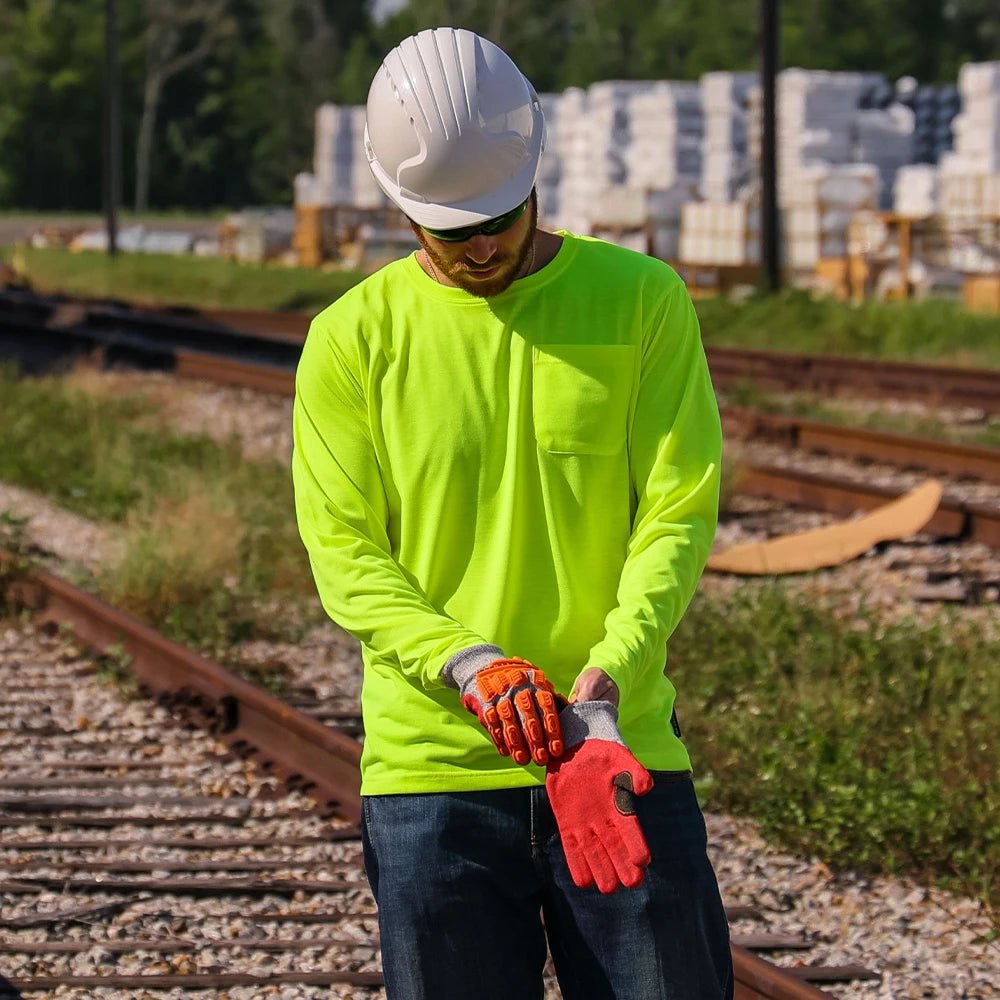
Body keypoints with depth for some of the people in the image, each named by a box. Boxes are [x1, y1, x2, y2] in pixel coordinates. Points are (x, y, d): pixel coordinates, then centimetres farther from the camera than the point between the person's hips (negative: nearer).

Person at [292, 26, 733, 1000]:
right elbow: (344, 552, -2)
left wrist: (606, 681, -18)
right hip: (429, 771, 0)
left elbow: (679, 510, -3)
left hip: (626, 754, 0)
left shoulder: (642, 301, 2)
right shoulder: (352, 338, 2)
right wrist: (470, 666, -19)